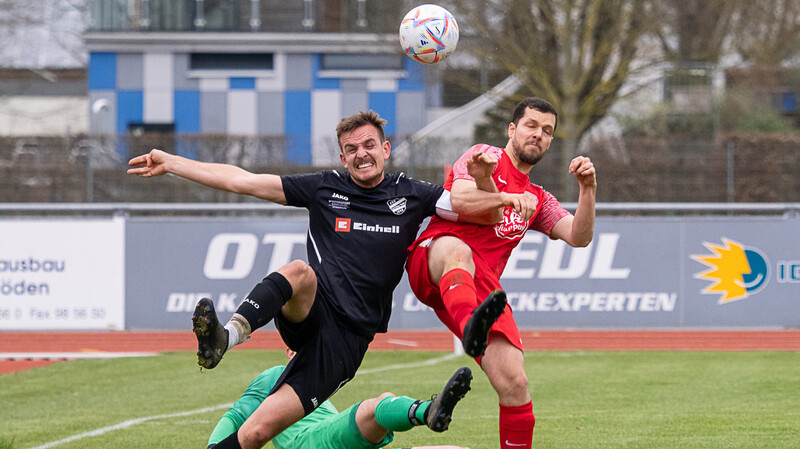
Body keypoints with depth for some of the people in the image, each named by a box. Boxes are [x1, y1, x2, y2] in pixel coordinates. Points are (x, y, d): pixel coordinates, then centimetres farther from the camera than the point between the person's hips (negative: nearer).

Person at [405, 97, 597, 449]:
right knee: (456, 249, -43)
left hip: (481, 287, 5)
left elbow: (579, 236, 12)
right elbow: (458, 198, -7)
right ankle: (472, 327, -73)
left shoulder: (538, 200, 28)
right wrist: (509, 199, -18)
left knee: (514, 384, -12)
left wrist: (587, 188, -3)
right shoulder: (485, 157, 12)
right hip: (429, 265, -5)